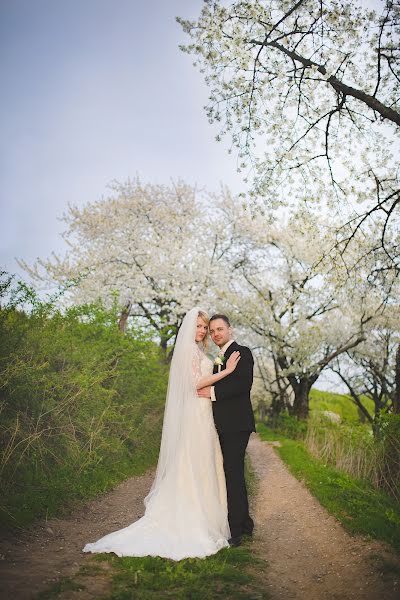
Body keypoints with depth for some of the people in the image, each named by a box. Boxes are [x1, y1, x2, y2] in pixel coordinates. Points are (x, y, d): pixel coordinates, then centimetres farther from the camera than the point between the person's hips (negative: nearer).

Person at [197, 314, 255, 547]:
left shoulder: (242, 352, -7)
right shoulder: (219, 358, 20)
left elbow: (244, 383, -21)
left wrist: (213, 392, -18)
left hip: (236, 425, -9)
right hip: (224, 426, 9)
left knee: (233, 474, -7)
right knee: (234, 474, 15)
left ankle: (235, 531, 2)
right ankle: (245, 523, 28)